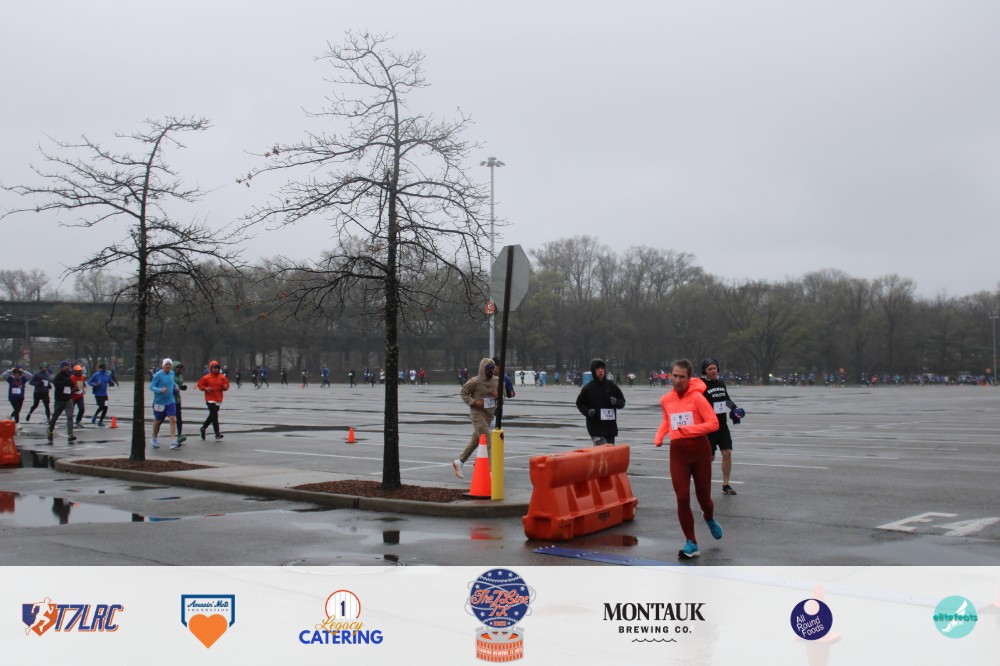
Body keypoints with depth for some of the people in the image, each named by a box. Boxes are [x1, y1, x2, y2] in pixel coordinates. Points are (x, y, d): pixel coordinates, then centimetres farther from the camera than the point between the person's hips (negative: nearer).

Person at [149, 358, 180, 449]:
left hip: (170, 401, 4)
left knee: (173, 420, -11)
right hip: (159, 402, -4)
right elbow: (151, 387, -14)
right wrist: (160, 390, -30)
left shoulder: (172, 373, 5)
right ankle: (154, 439, 35)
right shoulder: (158, 375, -13)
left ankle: (173, 442, -12)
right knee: (157, 421, 13)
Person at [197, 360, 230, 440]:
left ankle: (203, 428, 37)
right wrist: (206, 388, -15)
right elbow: (200, 384, 1)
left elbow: (226, 384, 14)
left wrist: (225, 387, -9)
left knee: (212, 416, 16)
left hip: (218, 400, 5)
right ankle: (217, 433, -14)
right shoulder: (206, 378, -5)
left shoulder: (222, 377, 5)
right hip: (210, 400, -5)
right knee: (214, 416, -13)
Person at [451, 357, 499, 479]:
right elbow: (464, 393, -4)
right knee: (486, 442, -12)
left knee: (475, 440, 16)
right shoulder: (474, 382, -12)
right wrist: (474, 402, -18)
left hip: (489, 415, 7)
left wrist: (498, 395, -9)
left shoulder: (496, 381, 4)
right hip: (478, 414, -7)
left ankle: (459, 462, 30)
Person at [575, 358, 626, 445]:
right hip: (595, 427, -4)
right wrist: (588, 411, -11)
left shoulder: (611, 386, 4)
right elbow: (580, 403, 8)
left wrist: (616, 402, -13)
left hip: (610, 427, 4)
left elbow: (622, 402, 9)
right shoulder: (588, 388, -3)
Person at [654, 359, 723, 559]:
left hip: (699, 450, -3)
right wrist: (659, 437, 7)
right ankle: (691, 544, 3)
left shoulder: (697, 398, -11)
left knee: (703, 497, 9)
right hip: (677, 452, 3)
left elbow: (714, 423, -14)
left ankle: (710, 519, 47)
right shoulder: (665, 400, 5)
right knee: (682, 498, -6)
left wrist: (689, 429, -21)